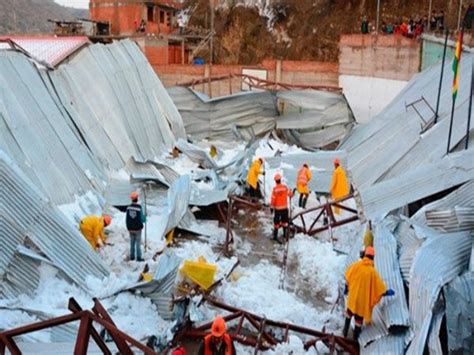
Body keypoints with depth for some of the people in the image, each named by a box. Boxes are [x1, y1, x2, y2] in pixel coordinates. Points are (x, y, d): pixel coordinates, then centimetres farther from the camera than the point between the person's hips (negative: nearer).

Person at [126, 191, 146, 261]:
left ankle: (132, 256, 21)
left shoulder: (128, 207, -6)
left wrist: (128, 227, 12)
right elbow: (142, 220, -15)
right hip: (137, 229, -4)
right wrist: (145, 218, 10)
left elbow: (127, 219, -1)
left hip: (131, 229, 4)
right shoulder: (139, 208, -20)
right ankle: (139, 258, 8)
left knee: (132, 243, 16)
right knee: (138, 243, 4)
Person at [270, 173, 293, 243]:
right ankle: (285, 234, 29)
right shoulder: (285, 187, -10)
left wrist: (272, 207, -2)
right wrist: (290, 192, 23)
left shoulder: (274, 189, -15)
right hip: (284, 208, 2)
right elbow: (290, 194, -1)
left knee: (276, 222, 6)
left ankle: (275, 236, 9)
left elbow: (273, 199, -13)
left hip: (277, 208, -2)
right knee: (284, 221, 18)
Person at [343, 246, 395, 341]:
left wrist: (347, 288, 16)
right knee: (359, 318, 13)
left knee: (349, 312, 27)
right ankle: (355, 338, 26)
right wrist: (387, 292, 5)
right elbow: (380, 288, -14)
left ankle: (345, 332, 37)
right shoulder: (372, 271, -20)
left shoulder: (356, 265, -13)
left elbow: (348, 278, -1)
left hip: (353, 296, 3)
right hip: (363, 299, -3)